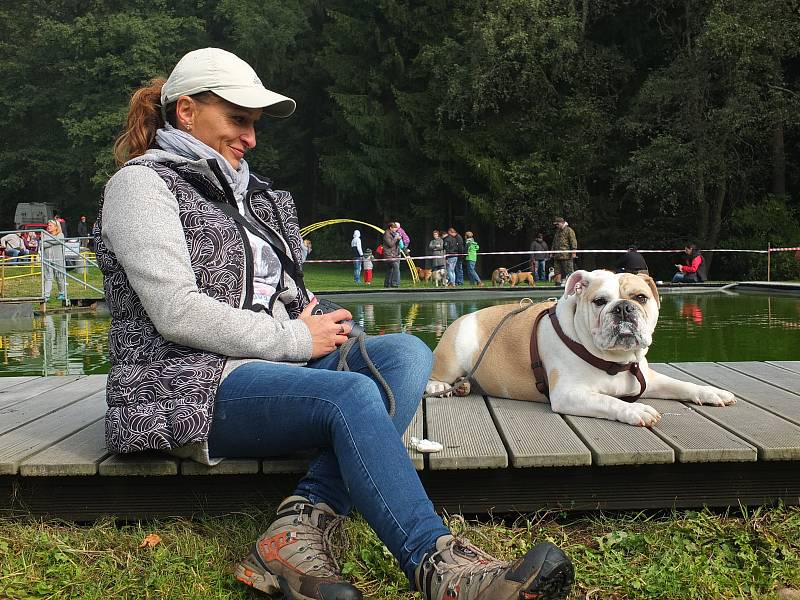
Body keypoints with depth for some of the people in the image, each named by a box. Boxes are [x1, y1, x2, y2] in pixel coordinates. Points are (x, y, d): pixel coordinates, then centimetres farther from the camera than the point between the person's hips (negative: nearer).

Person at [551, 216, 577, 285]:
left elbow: (573, 242, -9)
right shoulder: (557, 231, 22)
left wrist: (573, 252, -15)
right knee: (557, 272, 4)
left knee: (568, 272, -5)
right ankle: (558, 284, 6)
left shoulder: (569, 230, -2)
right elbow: (554, 243, 29)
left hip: (566, 256, -7)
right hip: (557, 256, 7)